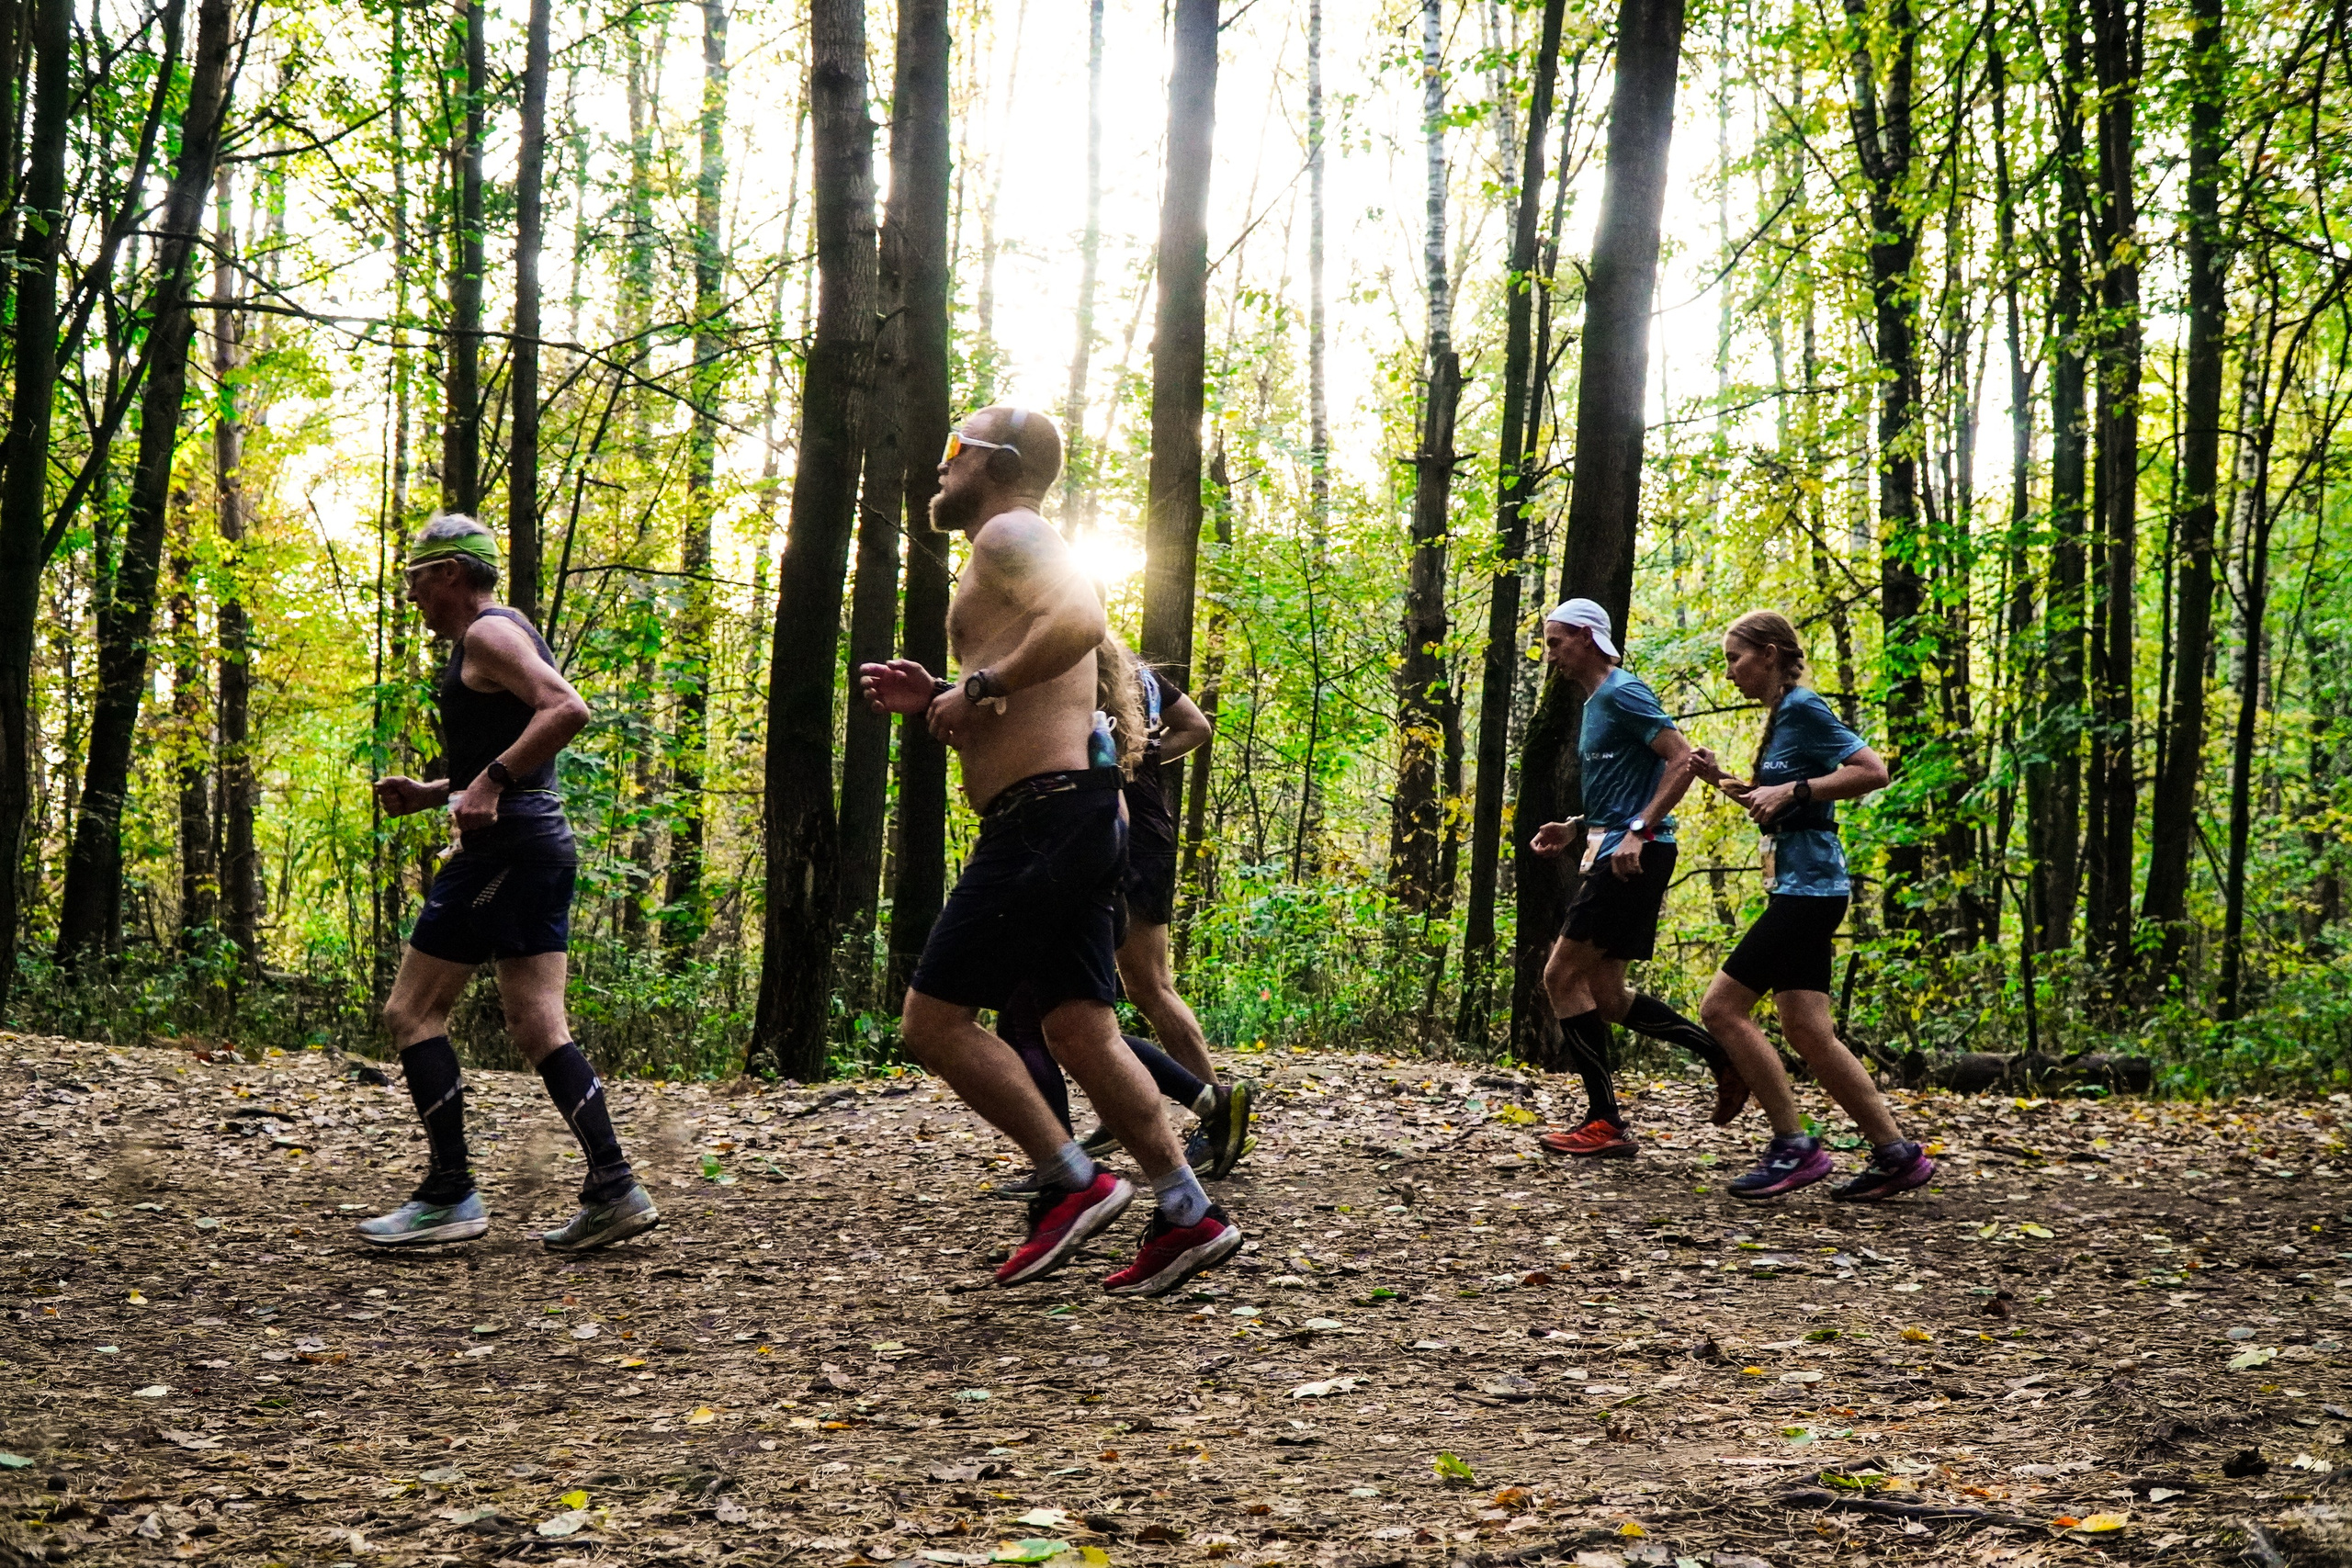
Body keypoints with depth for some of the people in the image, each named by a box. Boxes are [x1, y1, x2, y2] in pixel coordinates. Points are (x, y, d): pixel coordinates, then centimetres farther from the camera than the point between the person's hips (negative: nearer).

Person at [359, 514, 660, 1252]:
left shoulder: (489, 633, -8)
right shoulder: (500, 637, 24)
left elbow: (568, 709, -25)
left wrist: (489, 780, -26)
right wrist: (430, 793, 20)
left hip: (504, 845, -10)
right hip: (542, 840, 10)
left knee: (413, 1012, -3)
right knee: (537, 1027, 6)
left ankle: (449, 1196, -4)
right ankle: (613, 1187, -1)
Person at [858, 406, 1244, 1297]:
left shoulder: (1009, 534, -5)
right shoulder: (1020, 556, 26)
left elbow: (1079, 620, -27)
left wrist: (979, 686, -18)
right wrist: (936, 702, 20)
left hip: (1044, 819, -10)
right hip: (1072, 822, 10)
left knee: (934, 1019, -5)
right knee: (1081, 1031, 7)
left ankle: (1072, 1183, -3)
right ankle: (1186, 1216, 7)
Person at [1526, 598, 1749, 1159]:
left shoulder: (1622, 695, -10)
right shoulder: (1597, 702, 20)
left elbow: (1683, 760, -19)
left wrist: (1638, 831, -25)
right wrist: (1576, 830, 18)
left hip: (1634, 857, -10)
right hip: (1612, 856, 10)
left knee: (1562, 976, -8)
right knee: (1605, 996, 10)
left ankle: (1605, 1123, -4)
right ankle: (1724, 1055, 15)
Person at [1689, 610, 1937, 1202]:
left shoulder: (1803, 707, -11)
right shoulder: (1781, 715, 18)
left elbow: (1873, 772, -18)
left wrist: (1792, 791, -20)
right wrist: (1724, 782, 11)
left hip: (1808, 885, -10)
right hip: (1803, 886, 10)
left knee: (1723, 1007, -9)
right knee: (1806, 1031, 6)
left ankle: (1794, 1148, -5)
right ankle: (1897, 1153, 9)